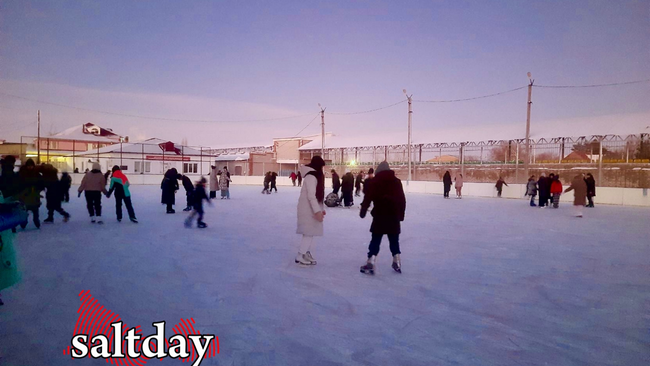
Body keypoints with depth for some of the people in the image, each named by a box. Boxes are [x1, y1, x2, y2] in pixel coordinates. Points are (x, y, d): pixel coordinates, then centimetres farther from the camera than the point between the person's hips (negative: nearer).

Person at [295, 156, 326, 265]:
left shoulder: (315, 176, 15)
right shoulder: (311, 176, -16)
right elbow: (311, 196, -21)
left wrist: (321, 209, 18)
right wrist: (317, 211, -23)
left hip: (311, 209, 10)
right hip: (308, 209, -10)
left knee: (310, 232, 10)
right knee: (309, 233, -7)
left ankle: (307, 253, 17)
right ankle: (299, 257, 0)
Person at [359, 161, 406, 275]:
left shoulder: (375, 181, -1)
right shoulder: (397, 181, 10)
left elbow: (368, 197, -5)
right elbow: (402, 199, 10)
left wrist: (363, 211, 3)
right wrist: (401, 214, 16)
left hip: (379, 215, -3)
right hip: (394, 215, 3)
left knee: (375, 240, 0)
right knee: (394, 240, 15)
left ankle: (370, 263, -8)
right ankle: (397, 262, 15)